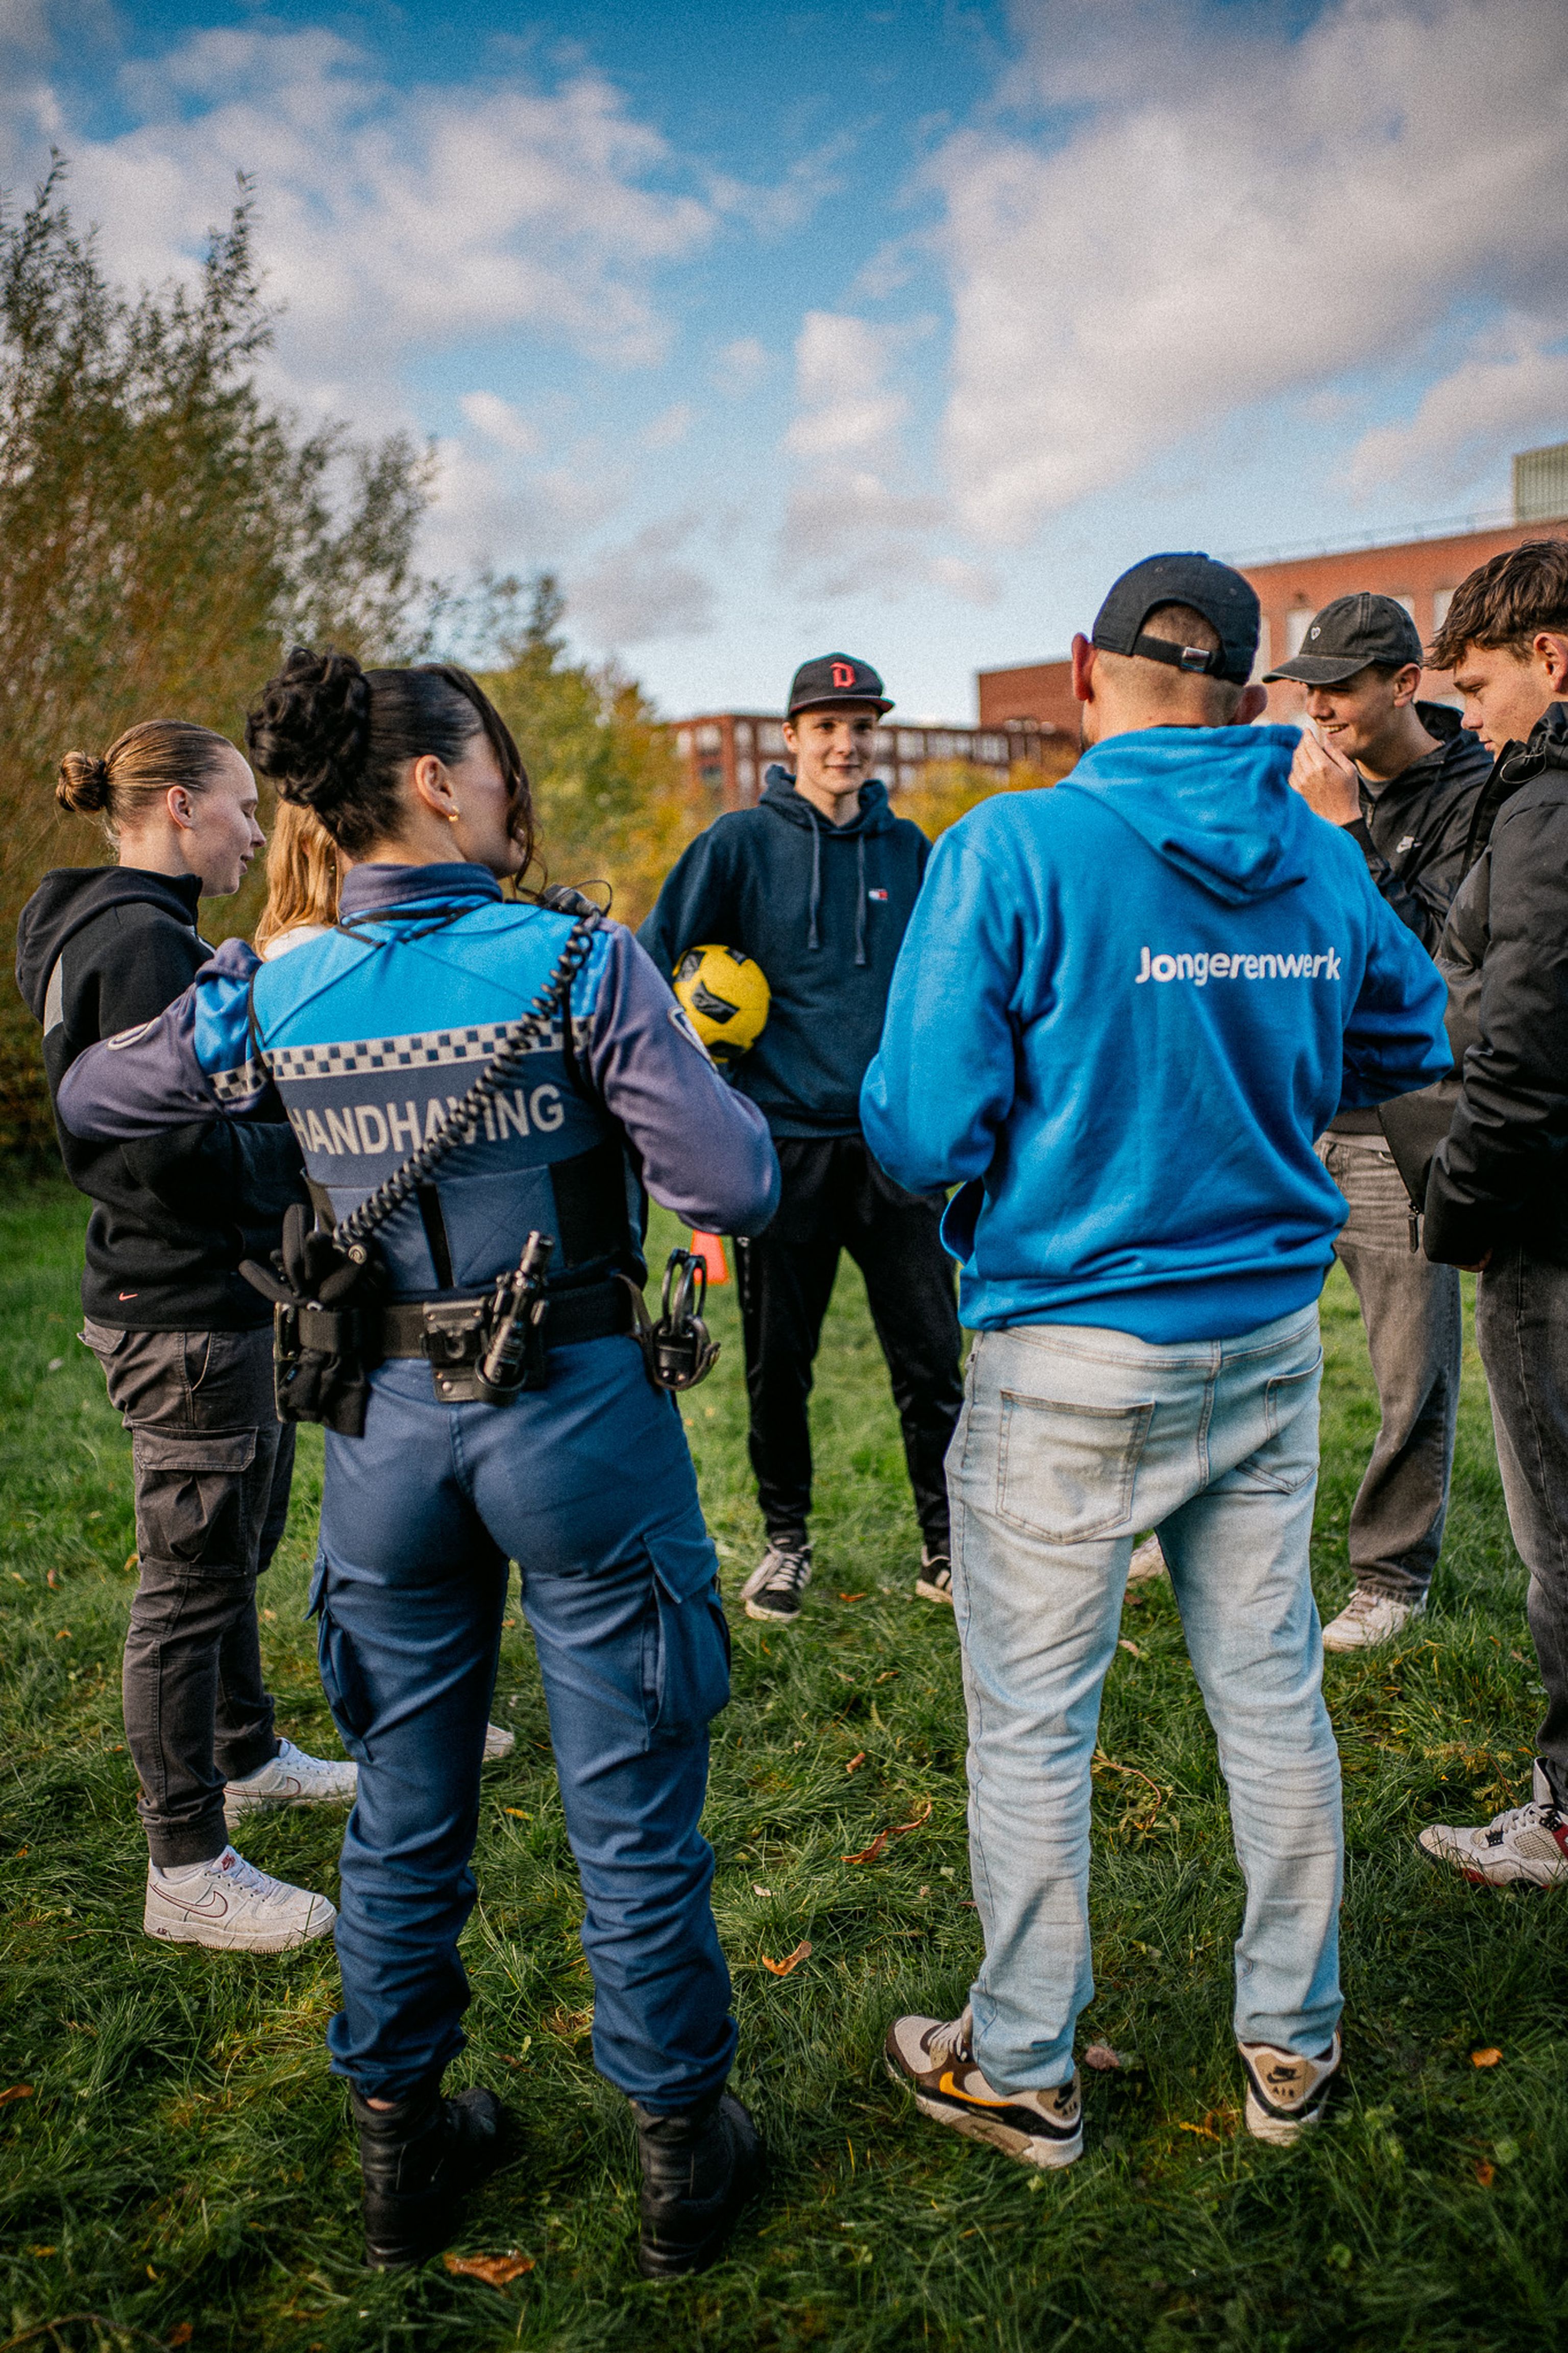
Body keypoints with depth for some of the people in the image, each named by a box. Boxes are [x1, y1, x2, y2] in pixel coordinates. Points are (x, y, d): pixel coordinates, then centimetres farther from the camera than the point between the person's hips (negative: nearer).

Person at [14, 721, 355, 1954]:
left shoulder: (136, 932, 14)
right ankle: (188, 1871, 14)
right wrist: (311, 1162, -13)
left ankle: (246, 1755, 42)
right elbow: (178, 1154, -26)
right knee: (192, 1577, 0)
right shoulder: (139, 942, -19)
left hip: (220, 1299, 10)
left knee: (236, 1549, 23)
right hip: (185, 1313, -10)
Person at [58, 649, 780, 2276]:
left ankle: (400, 2146, 37)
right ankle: (680, 2151, 29)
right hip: (576, 1412, -3)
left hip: (387, 1424, 4)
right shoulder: (576, 963, -15)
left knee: (404, 1811, 20)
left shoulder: (271, 999, -3)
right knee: (630, 1815, 12)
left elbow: (88, 1100, 15)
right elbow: (736, 1189, -17)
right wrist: (688, 1087, 3)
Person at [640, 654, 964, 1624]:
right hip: (784, 1138, -2)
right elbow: (653, 960, 2)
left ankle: (948, 1545, 18)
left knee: (930, 1358, 3)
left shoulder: (909, 849, 10)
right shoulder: (743, 843, 1)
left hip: (895, 1140, 2)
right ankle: (786, 1540, 25)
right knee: (779, 1364, 8)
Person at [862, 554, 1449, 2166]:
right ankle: (1293, 2046, 35)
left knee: (1031, 1723, 10)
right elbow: (1408, 1050, 18)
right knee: (1272, 1693, 17)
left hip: (1074, 1364, -5)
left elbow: (924, 1135, -16)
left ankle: (1023, 2074, 26)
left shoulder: (1011, 851, -14)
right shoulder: (1323, 862, 2)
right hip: (1272, 1344, 5)